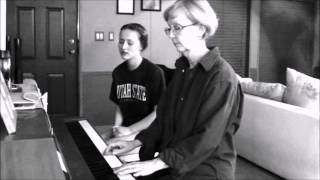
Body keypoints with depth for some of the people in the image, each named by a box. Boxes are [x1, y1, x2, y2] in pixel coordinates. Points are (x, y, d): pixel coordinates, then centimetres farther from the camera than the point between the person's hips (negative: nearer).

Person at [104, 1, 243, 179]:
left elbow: (208, 139, -22)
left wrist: (158, 163, -24)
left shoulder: (221, 76, -17)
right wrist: (137, 142, 3)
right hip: (174, 161, 7)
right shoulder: (182, 68, 8)